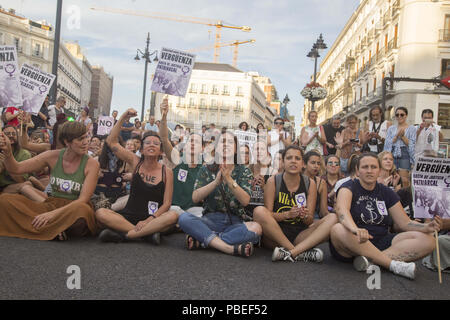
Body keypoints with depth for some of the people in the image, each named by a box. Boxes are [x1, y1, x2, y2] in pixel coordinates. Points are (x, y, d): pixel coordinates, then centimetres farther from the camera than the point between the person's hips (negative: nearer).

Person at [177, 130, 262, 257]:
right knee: (184, 218, -29)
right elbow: (195, 198, -5)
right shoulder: (206, 170, 9)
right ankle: (231, 248, -34)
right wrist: (216, 181, -17)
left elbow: (245, 201, -8)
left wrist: (229, 179, -21)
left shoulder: (244, 172, 8)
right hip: (210, 220, 0)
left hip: (234, 223, 0)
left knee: (256, 228, -32)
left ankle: (200, 240, -27)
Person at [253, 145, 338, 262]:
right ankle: (302, 253, -25)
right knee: (259, 211, -29)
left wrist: (306, 216, -22)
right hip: (275, 235, -2)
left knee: (333, 218, -17)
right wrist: (288, 214, -23)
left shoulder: (310, 184, 3)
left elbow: (310, 221, 2)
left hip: (300, 237, 2)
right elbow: (268, 216, -6)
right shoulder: (273, 182, -3)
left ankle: (291, 253, -32)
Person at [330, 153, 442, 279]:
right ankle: (393, 265, -30)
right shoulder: (349, 187, -2)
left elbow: (404, 223, 10)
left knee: (427, 240, -14)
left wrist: (426, 227, -12)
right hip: (354, 243, -4)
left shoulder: (387, 193, 14)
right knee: (338, 230, -38)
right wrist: (355, 229, -46)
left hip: (381, 243, 4)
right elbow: (342, 209, -24)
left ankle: (370, 260, -30)